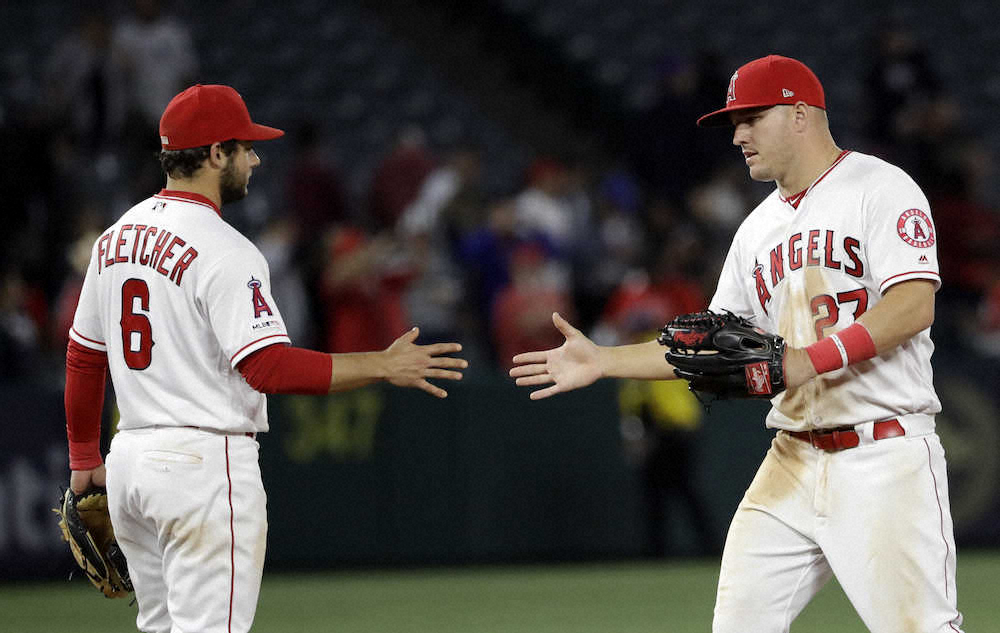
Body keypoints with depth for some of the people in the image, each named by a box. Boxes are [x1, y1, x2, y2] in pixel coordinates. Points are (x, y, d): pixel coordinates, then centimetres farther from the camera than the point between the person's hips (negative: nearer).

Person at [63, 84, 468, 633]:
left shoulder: (115, 238, 11)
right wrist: (383, 366, -18)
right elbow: (270, 367, -23)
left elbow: (83, 356, 18)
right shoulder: (223, 251, -15)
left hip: (129, 463, 9)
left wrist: (85, 457, 27)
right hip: (203, 461, -9)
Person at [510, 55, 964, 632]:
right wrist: (603, 362, 14)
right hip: (794, 462, 7)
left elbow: (913, 306, -18)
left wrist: (804, 362, -24)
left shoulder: (880, 189, -5)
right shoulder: (760, 228, 19)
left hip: (884, 458, -7)